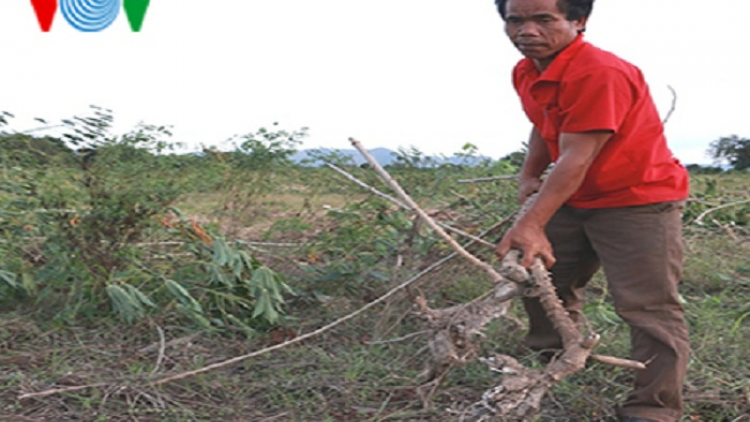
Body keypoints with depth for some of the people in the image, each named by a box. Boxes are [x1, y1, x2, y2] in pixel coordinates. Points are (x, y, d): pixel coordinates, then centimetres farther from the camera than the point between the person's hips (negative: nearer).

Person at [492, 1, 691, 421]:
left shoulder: (600, 73, -28)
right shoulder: (525, 74, 1)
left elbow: (576, 158, -32)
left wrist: (531, 224, -36)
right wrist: (530, 174, 5)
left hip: (639, 201, -9)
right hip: (574, 199, 9)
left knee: (649, 308, -11)